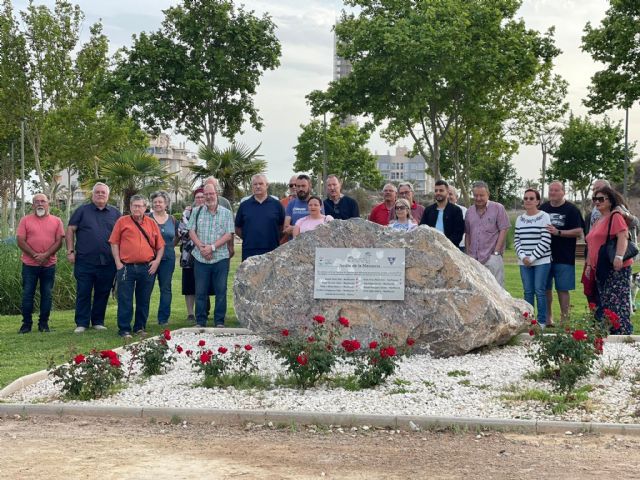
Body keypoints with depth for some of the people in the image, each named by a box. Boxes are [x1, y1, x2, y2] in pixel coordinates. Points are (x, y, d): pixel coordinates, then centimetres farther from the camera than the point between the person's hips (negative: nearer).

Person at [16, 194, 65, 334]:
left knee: (47, 294, 5)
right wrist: (35, 255, -13)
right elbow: (21, 241, -4)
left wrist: (46, 255, -14)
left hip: (49, 265, 1)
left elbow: (59, 241, -1)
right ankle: (27, 323, 11)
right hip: (29, 264, -1)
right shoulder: (25, 220, 3)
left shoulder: (56, 221, 5)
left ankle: (43, 323, 14)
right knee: (27, 294, 2)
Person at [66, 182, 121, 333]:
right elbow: (70, 230, 5)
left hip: (108, 262, 2)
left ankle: (98, 321, 18)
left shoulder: (115, 213, 12)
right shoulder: (82, 211, 6)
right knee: (83, 293, 0)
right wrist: (70, 251, -3)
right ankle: (82, 323, 7)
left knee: (103, 293, 7)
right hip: (85, 261, -2)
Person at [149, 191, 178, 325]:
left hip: (168, 258, 3)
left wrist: (170, 246, 12)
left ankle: (163, 319, 14)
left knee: (166, 288, 6)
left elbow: (177, 237, 22)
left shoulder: (172, 220, 8)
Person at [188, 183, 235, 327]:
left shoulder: (226, 213, 5)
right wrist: (201, 247, -10)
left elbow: (229, 235, -3)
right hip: (201, 258, 1)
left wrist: (212, 247, -13)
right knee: (200, 292, 4)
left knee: (221, 291, 1)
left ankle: (219, 322, 9)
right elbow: (191, 231, 5)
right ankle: (200, 322, 12)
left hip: (221, 258, -1)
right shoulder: (197, 212, 10)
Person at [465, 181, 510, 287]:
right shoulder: (470, 211, 15)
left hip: (492, 257, -5)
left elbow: (503, 230, -4)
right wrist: (468, 254, 10)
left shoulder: (498, 208, 0)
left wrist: (496, 252, -9)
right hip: (473, 258, 5)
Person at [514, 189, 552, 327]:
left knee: (539, 291, -3)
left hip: (541, 261, -4)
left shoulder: (544, 217, -4)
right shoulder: (520, 219, 11)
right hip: (524, 262, 4)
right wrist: (522, 256, -5)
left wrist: (532, 258, -12)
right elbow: (516, 240, 11)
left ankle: (542, 321, 5)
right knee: (528, 291, 7)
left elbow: (546, 241, -10)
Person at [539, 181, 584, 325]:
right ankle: (548, 318, 17)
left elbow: (579, 232, -9)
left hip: (564, 258, -4)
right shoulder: (543, 208, 11)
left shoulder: (571, 209, -2)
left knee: (562, 289, -2)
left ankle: (564, 319, 5)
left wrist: (558, 232, -18)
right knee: (546, 288, 7)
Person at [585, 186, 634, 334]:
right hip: (601, 269, 10)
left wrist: (619, 257, -31)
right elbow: (592, 245, 25)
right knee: (604, 302, 10)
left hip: (616, 268, -10)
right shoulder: (598, 221, 21)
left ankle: (622, 333, -11)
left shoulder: (615, 216, -8)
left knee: (617, 301, -12)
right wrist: (589, 264, 21)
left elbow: (623, 236, -21)